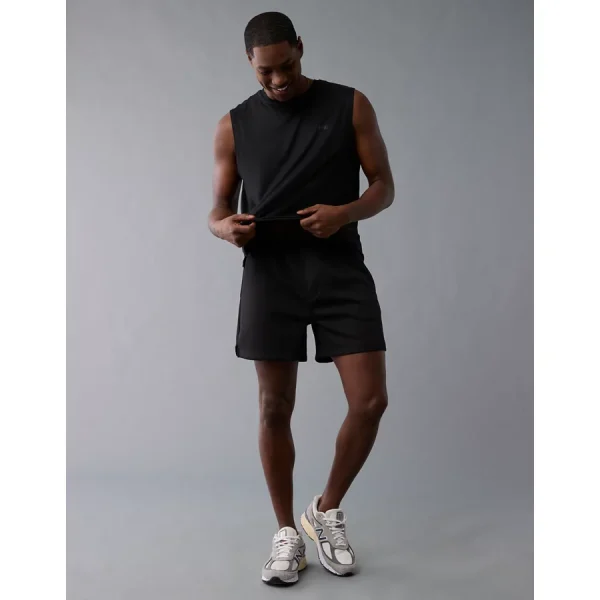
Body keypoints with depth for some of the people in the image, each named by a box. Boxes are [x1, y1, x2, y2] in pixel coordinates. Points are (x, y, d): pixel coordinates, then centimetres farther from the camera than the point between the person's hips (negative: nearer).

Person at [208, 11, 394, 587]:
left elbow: (384, 185, 6)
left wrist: (345, 212, -15)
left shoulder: (349, 105, 7)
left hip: (340, 267, 0)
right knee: (275, 407, 2)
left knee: (370, 400, -7)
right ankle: (287, 532, 22)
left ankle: (328, 509, 19)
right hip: (270, 271, 1)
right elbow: (218, 208, 11)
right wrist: (225, 227, -14)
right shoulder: (234, 126, 10)